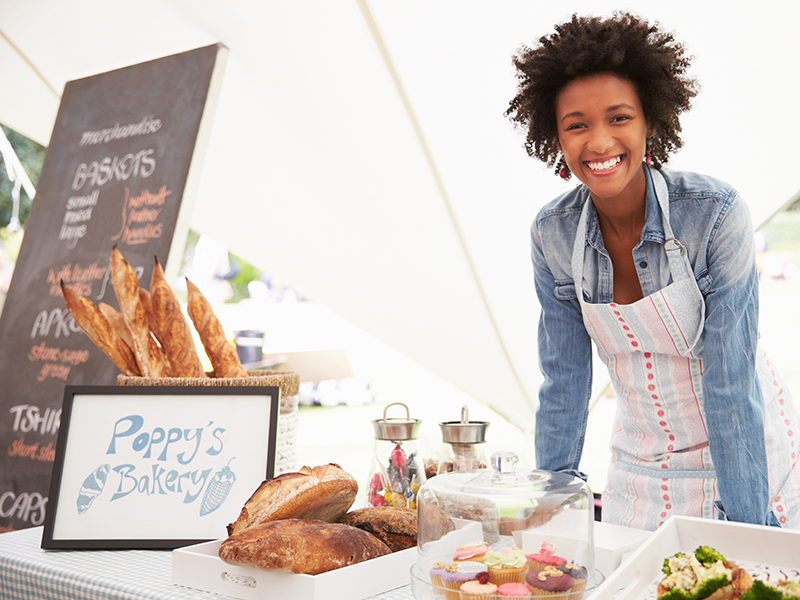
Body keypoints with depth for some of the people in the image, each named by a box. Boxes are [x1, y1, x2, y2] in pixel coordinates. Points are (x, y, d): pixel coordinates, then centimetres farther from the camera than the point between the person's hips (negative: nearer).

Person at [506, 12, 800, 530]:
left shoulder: (716, 214, -22)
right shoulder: (553, 235, -12)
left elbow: (731, 385, -22)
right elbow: (564, 380, -5)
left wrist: (746, 531, -21)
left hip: (746, 455, -2)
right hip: (641, 469, 3)